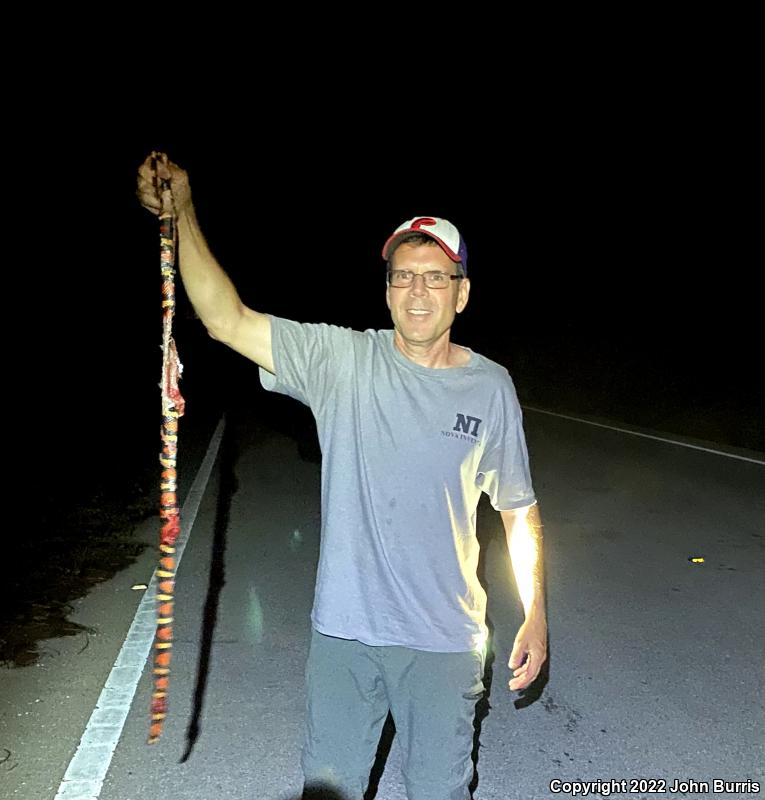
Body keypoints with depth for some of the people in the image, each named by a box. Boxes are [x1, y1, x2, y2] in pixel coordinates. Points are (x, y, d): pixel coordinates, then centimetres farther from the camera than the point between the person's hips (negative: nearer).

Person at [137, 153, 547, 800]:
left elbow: (519, 509, 4)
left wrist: (536, 615, 3)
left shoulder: (491, 387, -5)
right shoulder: (341, 360, -8)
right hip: (344, 630, 1)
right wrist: (182, 211, -23)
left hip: (446, 639, 0)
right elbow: (227, 320, -16)